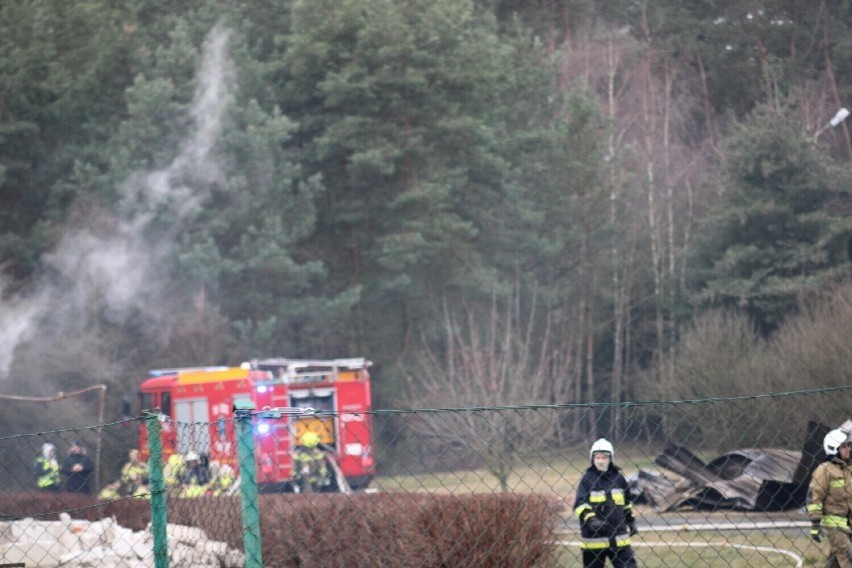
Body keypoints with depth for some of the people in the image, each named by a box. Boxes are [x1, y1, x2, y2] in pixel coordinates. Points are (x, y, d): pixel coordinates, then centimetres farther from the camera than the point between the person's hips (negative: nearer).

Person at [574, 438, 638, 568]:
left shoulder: (618, 477, 5)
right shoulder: (588, 478, -5)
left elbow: (627, 501, 19)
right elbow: (580, 504, -13)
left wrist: (631, 521, 22)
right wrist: (591, 519, -27)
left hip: (618, 535, 3)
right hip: (594, 537, -3)